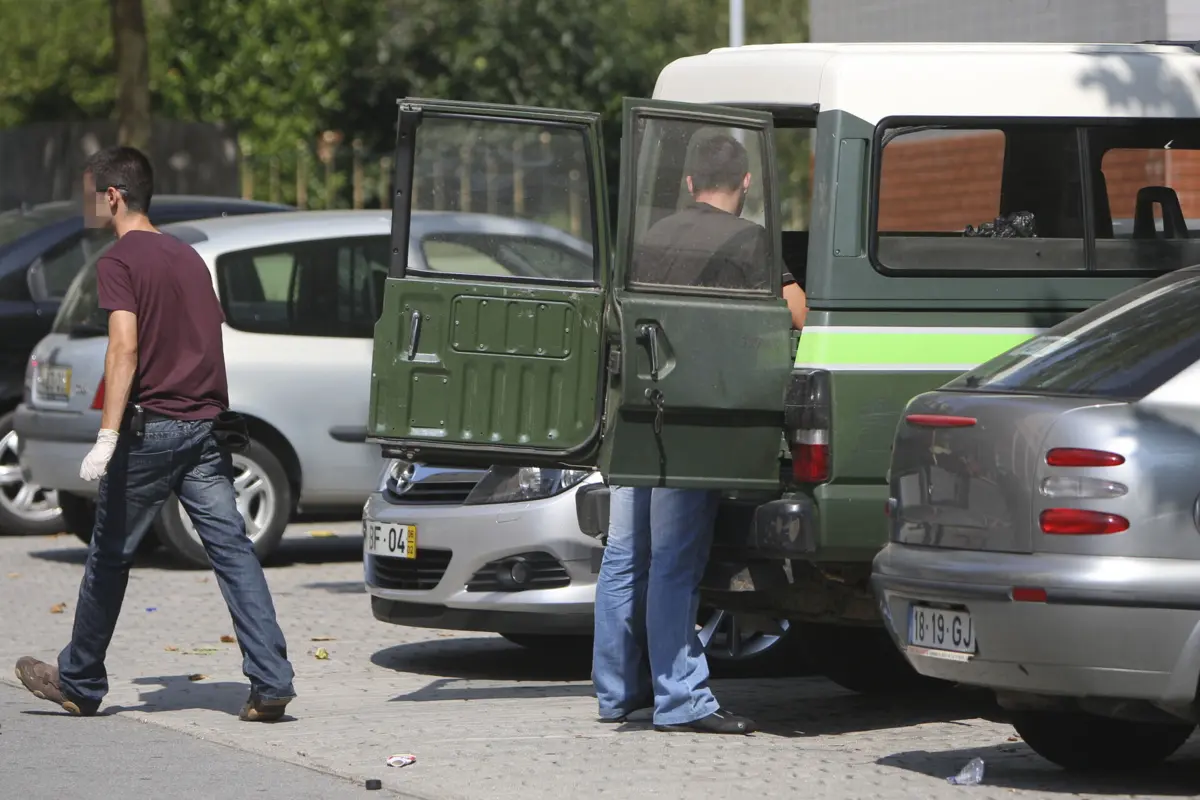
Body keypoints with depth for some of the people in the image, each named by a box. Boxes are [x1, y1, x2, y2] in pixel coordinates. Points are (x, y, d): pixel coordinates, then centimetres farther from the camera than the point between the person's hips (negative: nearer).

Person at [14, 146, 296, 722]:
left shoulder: (118, 261, -7)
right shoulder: (188, 256, 16)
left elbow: (125, 349, -18)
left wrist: (107, 436, -23)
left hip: (152, 429, -6)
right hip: (207, 426, 6)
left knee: (109, 555, 8)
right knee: (232, 549, -1)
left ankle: (79, 683, 21)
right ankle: (270, 682, -12)